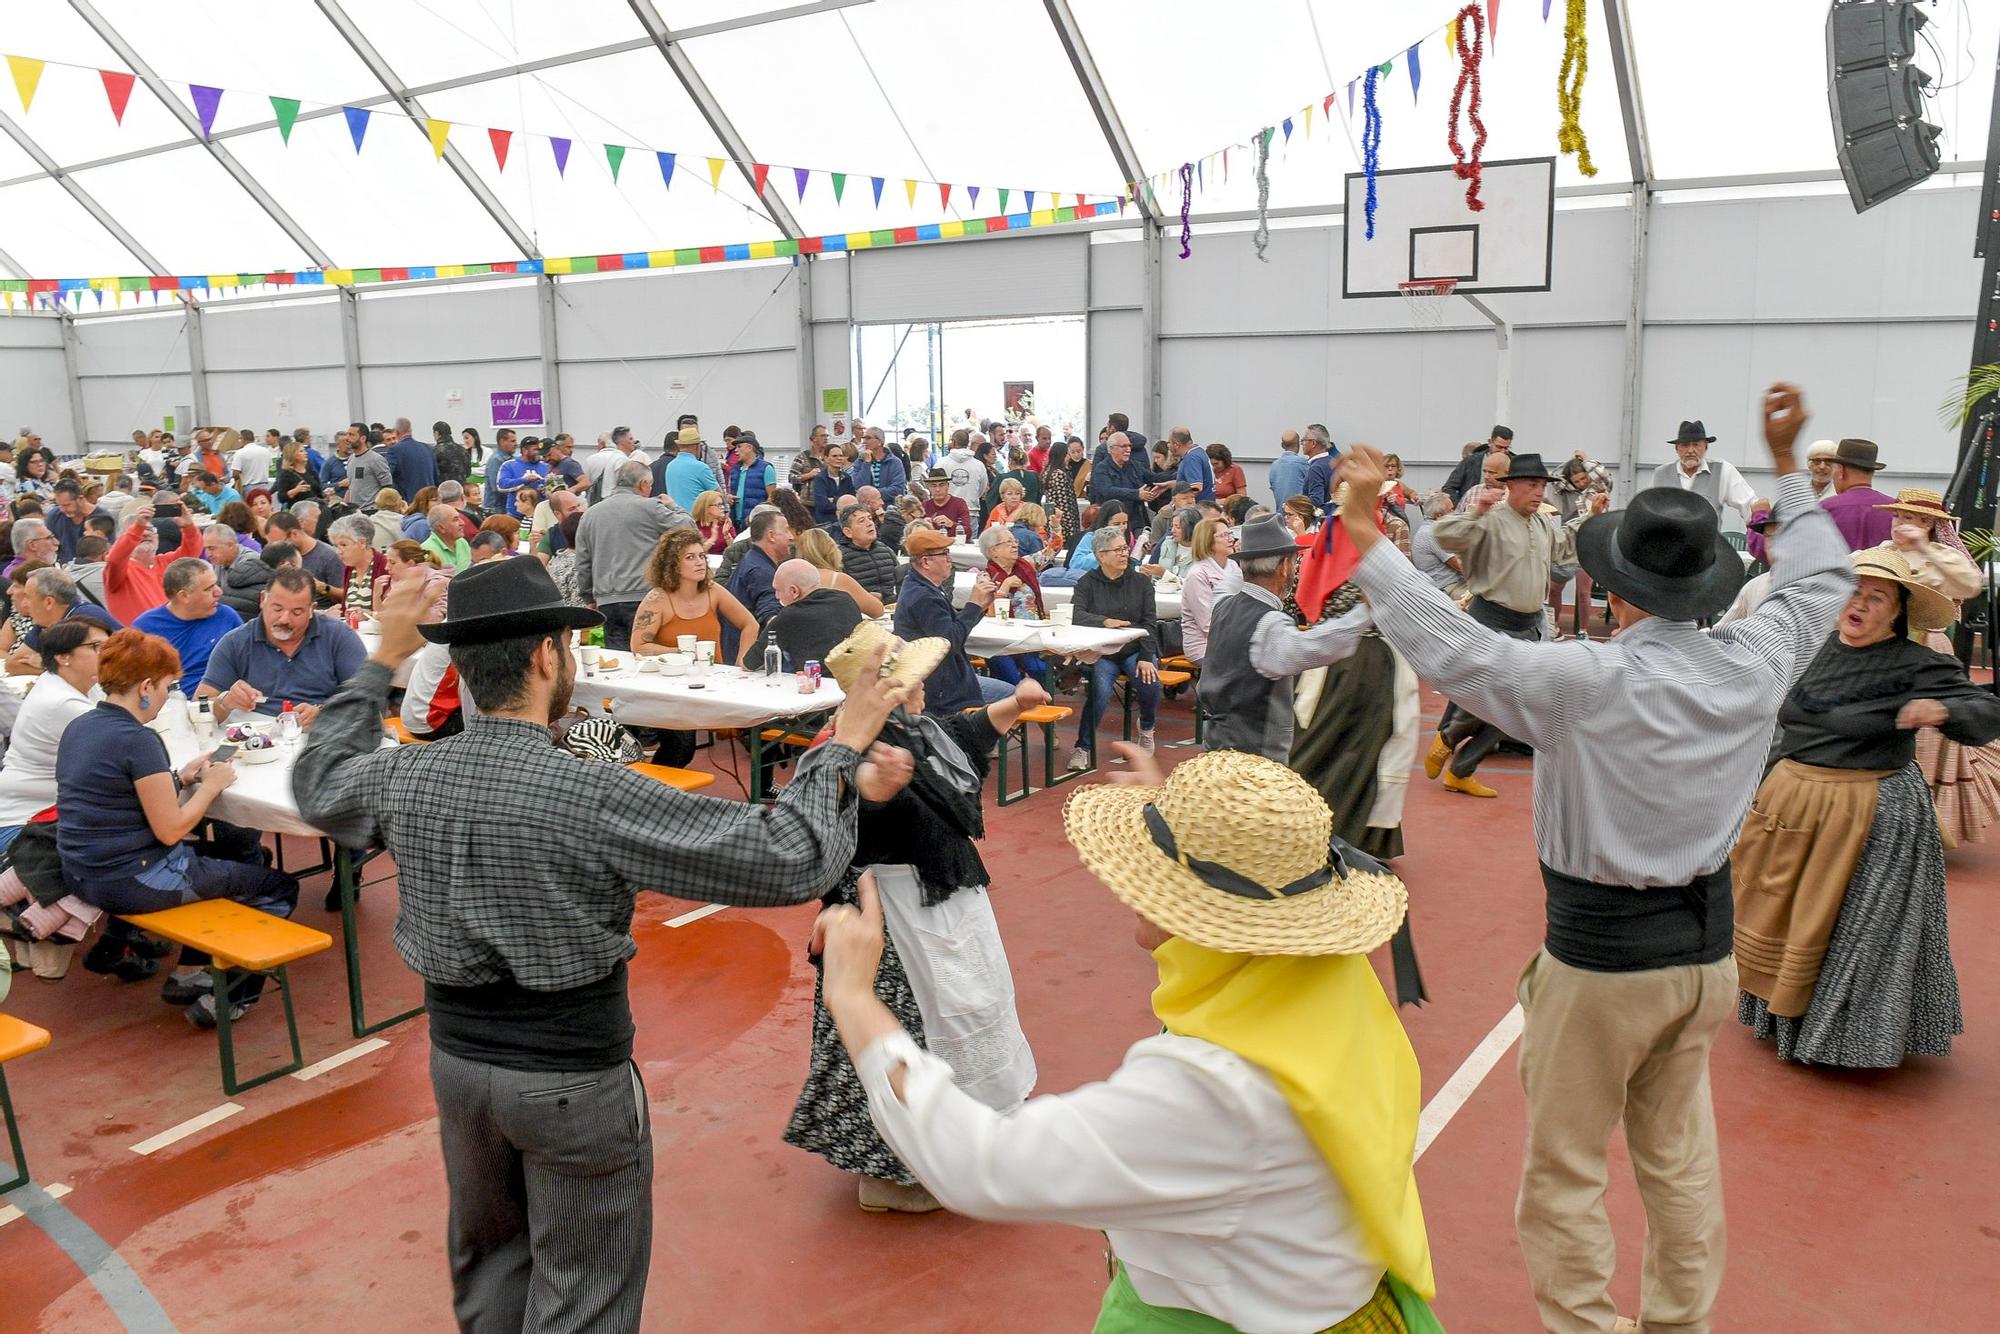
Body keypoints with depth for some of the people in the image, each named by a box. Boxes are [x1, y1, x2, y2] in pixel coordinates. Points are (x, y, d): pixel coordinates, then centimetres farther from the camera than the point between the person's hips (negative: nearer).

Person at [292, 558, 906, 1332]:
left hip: (456, 1057, 6)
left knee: (488, 1255, 27)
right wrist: (841, 751, -12)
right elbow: (787, 859, -26)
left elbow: (317, 784, 18)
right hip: (573, 1077, -6)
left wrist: (381, 665, 23)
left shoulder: (404, 777, -9)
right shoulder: (597, 796, -26)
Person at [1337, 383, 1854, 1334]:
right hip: (1707, 946, 7)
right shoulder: (1753, 664, -6)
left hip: (1601, 959, -7)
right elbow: (1823, 577, 13)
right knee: (1680, 1158, 23)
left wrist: (1363, 528, -20)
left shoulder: (1587, 679, -24)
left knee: (1564, 1175, 9)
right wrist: (1786, 463, 23)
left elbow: (1445, 644, -26)